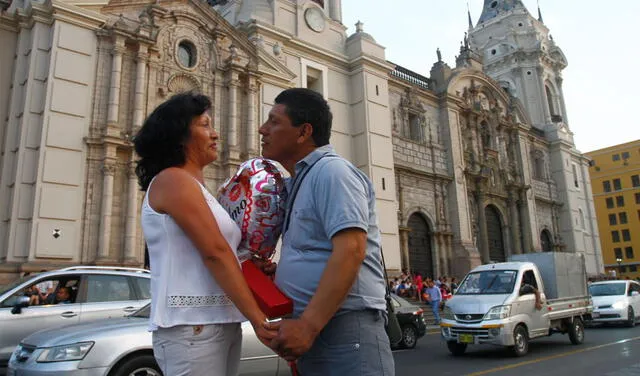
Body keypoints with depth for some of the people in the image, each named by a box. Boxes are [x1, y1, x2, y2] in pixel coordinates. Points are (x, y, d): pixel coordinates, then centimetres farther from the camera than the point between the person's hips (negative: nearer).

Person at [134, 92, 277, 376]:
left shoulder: (194, 187, 19)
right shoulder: (173, 180, -9)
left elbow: (217, 255, 11)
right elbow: (215, 253, -17)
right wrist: (258, 319, -19)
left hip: (222, 324, 9)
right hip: (191, 327, -9)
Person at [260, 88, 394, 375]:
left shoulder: (332, 171, -11)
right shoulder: (298, 181, 17)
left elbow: (350, 251, -23)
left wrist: (307, 324, -26)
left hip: (345, 325, -9)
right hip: (312, 324, 9)